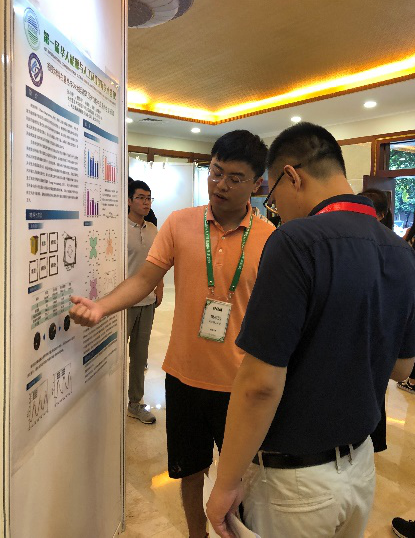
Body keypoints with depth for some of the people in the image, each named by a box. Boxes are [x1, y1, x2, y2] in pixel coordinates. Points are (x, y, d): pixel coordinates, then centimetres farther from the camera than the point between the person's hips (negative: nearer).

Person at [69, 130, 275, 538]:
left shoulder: (270, 239, -7)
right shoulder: (179, 223, -4)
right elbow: (145, 278, -4)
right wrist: (101, 307, -21)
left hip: (239, 382, -1)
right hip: (184, 374, 2)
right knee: (190, 469, 21)